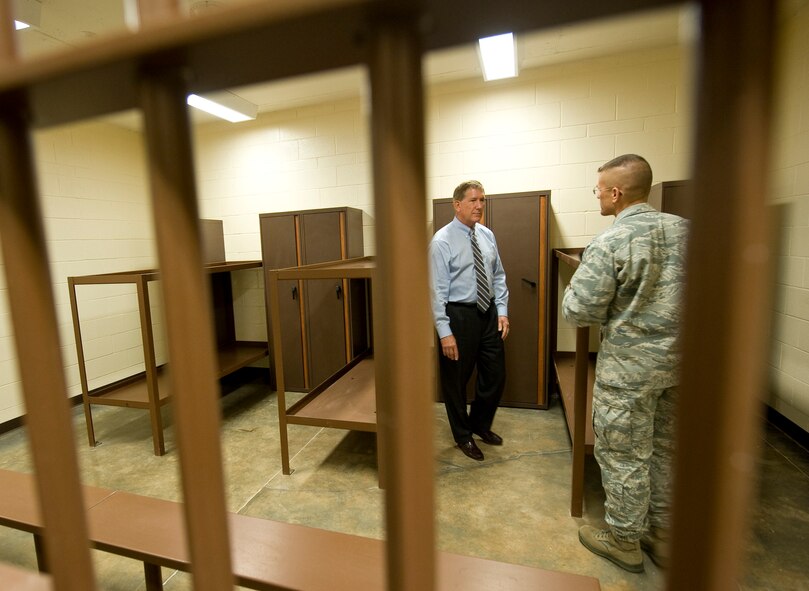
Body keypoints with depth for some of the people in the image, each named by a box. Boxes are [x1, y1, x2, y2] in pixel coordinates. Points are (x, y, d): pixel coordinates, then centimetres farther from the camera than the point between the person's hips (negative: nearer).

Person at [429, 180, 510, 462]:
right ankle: (463, 435, 34)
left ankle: (481, 424, 41)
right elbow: (437, 290, -15)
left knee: (496, 375, 15)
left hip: (489, 313, 6)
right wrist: (445, 332, -17)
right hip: (459, 315, -6)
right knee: (456, 379, 10)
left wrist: (502, 310, 2)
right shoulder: (442, 241, -12)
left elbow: (498, 276, 11)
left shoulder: (487, 235, 6)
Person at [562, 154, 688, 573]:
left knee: (623, 456, 10)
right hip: (679, 362, 7)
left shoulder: (609, 243, -19)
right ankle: (661, 535, 39)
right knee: (664, 449, 21)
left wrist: (577, 285, 1)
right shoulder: (685, 230, 2)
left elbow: (577, 312, -18)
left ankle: (624, 541, 28)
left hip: (629, 368, -7)